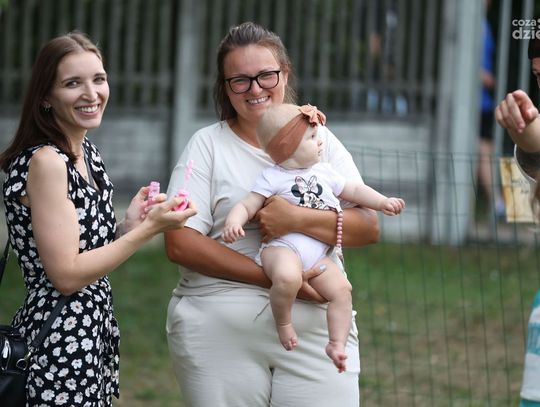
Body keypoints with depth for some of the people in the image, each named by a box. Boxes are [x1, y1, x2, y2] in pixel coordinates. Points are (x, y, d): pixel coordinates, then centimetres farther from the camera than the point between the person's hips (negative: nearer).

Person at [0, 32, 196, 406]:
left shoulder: (86, 152, 9)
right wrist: (148, 228, -18)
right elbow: (65, 275, -20)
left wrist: (128, 224, -1)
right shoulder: (45, 162, -17)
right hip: (59, 348, -9)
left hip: (93, 333, 9)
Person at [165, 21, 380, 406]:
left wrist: (296, 219, -17)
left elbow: (369, 228, 1)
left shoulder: (320, 140, 10)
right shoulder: (207, 144, 3)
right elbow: (181, 244, -6)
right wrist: (272, 278, -14)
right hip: (219, 332, -1)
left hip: (315, 328, 2)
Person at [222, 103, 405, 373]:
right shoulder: (272, 179, 1)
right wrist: (234, 222, -25)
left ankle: (336, 344, -6)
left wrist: (382, 202, 14)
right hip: (282, 247, -6)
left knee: (341, 289, -14)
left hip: (316, 254, 6)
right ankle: (283, 322, -13)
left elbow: (354, 190, 26)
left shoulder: (323, 172, 18)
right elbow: (246, 206, -4)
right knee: (287, 278, -38)